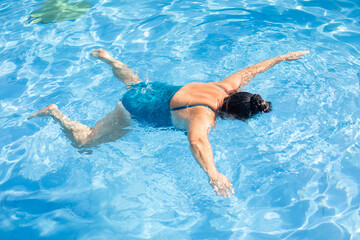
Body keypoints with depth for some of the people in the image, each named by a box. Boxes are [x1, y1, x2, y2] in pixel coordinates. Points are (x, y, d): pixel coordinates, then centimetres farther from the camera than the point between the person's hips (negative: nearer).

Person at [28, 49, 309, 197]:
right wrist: (213, 173, -74)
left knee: (134, 82, 44)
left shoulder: (227, 89, -14)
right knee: (84, 142, 5)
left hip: (158, 89, 8)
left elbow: (249, 71, 1)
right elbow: (197, 140, -59)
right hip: (135, 112, -8)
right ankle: (56, 112, 18)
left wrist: (282, 58, 11)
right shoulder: (205, 116, -37)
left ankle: (107, 57, 57)